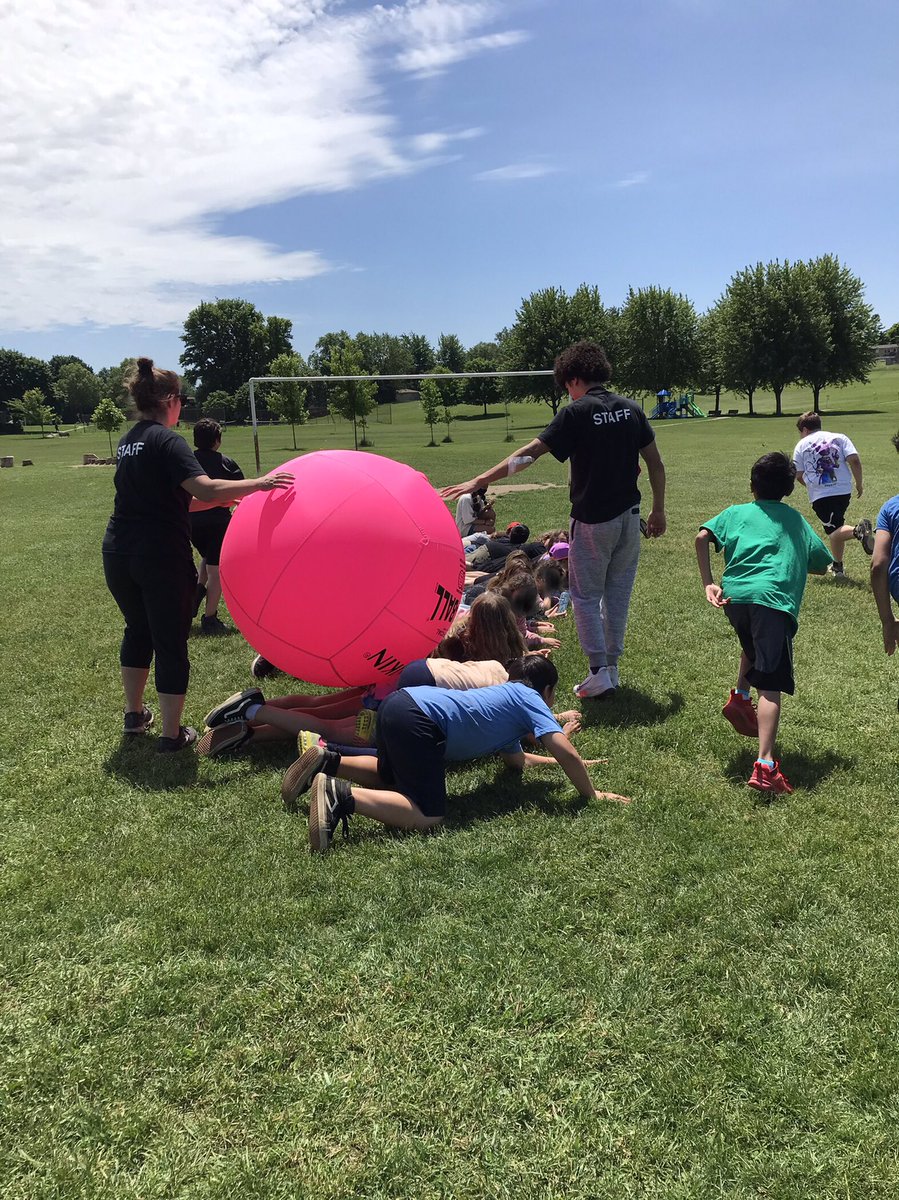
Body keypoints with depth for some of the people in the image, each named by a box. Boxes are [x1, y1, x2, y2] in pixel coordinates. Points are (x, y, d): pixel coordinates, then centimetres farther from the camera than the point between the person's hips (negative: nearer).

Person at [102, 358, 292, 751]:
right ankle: (172, 733, 9)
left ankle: (134, 714, 37)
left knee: (137, 630, 24)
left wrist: (223, 498, 17)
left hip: (118, 554, 8)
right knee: (171, 644, 2)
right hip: (161, 557, -8)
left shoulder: (128, 442, 13)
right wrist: (258, 484, -27)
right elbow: (205, 489, -28)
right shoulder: (166, 441, -13)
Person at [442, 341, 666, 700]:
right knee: (618, 593, 14)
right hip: (629, 516, 5)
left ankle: (600, 672, 2)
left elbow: (530, 452, -17)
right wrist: (658, 509, 15)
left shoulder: (576, 413, -12)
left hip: (592, 520, -5)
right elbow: (655, 462, 5)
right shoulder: (631, 408, 4)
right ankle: (612, 667, 22)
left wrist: (480, 480, -16)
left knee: (586, 596, 7)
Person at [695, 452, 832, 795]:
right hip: (775, 600, -2)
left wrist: (708, 584, 5)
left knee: (752, 646, 35)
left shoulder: (737, 512, 22)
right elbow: (822, 565, 30)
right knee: (769, 686, -10)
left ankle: (739, 696, 16)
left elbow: (702, 537, 4)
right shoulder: (798, 520, 27)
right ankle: (764, 765, -22)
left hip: (734, 595, 2)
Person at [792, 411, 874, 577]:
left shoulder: (801, 445, 8)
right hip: (844, 491, 4)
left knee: (833, 530, -8)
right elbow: (854, 460, -2)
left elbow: (798, 475, 6)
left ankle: (858, 531, -38)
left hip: (820, 495, -4)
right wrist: (859, 484, 9)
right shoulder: (839, 437, 11)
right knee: (836, 528, 20)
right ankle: (837, 566, 23)